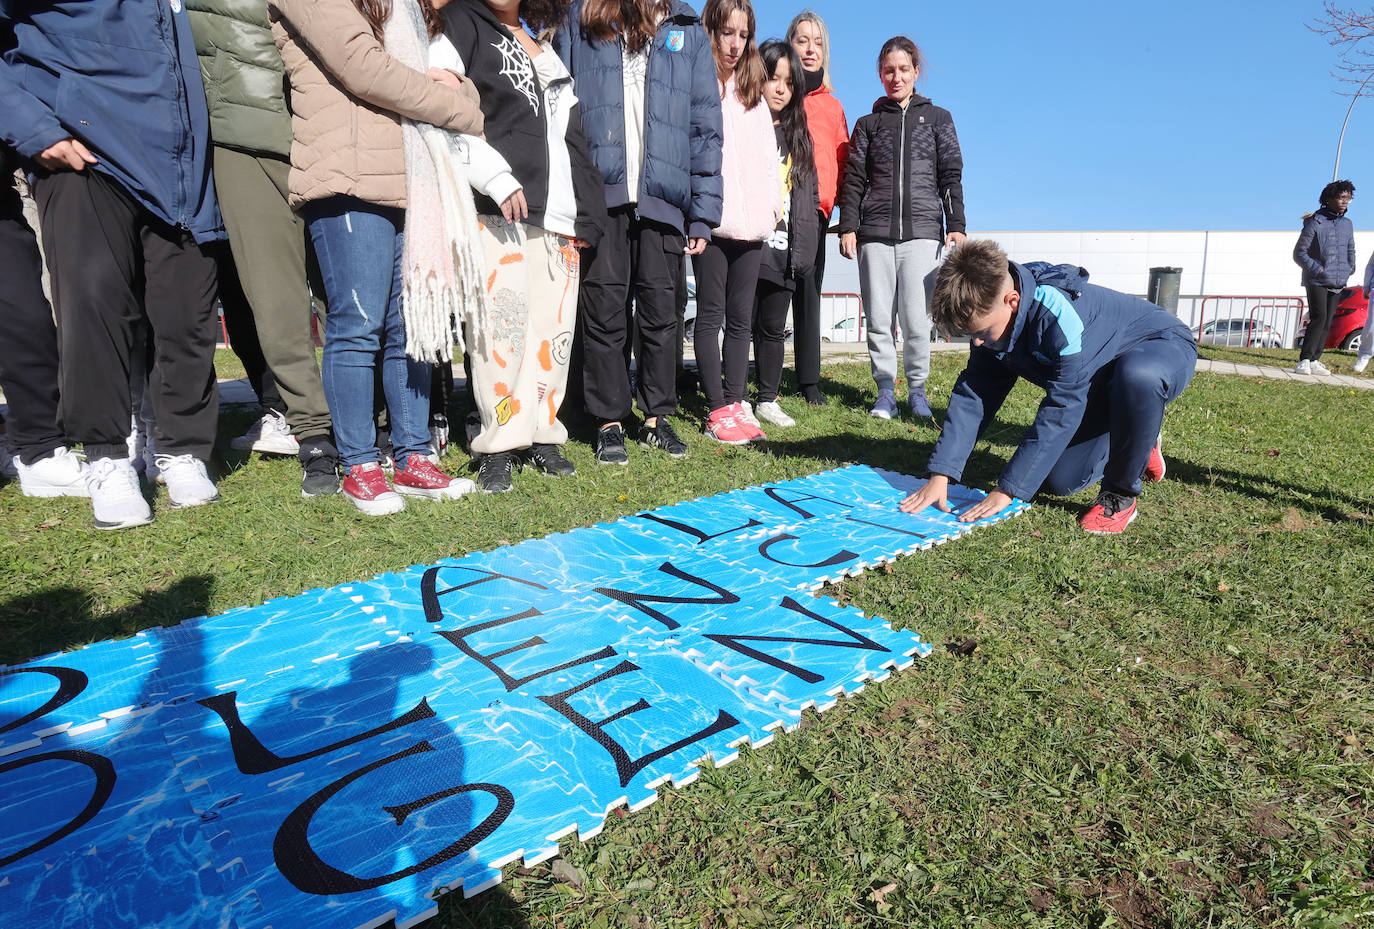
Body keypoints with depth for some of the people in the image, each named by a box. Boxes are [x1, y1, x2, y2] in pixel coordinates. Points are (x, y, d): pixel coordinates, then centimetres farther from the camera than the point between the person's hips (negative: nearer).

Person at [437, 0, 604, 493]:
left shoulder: (547, 50, 25)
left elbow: (573, 139, 24)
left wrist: (585, 213, 14)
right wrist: (494, 175, -16)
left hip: (559, 214, 6)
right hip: (497, 209, -6)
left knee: (554, 326, 2)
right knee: (504, 319, -12)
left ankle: (542, 435, 11)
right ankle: (499, 447, -6)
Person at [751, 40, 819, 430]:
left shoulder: (797, 135, 17)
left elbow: (809, 193, 17)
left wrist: (804, 247, 8)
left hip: (784, 249, 5)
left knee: (773, 328, 10)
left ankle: (768, 399, 20)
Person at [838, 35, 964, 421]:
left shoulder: (938, 119, 14)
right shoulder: (868, 124, 15)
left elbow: (951, 175, 10)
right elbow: (854, 178, 10)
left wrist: (956, 226, 0)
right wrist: (848, 227, -2)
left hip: (922, 231, -1)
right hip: (875, 234, 1)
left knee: (916, 318, -8)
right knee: (879, 318, -2)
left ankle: (917, 389, 7)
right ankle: (885, 390, 7)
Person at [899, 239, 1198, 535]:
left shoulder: (1059, 313, -40)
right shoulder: (990, 317, -17)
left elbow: (1061, 408, -38)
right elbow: (971, 395, -15)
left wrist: (1007, 490, -37)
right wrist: (940, 475, -23)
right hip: (1100, 385, 7)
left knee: (1138, 377, -44)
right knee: (1058, 480, -1)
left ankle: (1120, 494, -20)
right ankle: (1140, 447, 27)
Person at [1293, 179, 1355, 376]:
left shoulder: (1348, 224, 13)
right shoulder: (1315, 223, -6)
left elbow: (1350, 251, 25)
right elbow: (1299, 253, -5)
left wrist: (1350, 268, 9)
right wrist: (1316, 269, -14)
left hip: (1338, 282, 6)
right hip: (1317, 281, -6)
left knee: (1327, 323, 4)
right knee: (1319, 318, -19)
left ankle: (1314, 361, 7)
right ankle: (1303, 361, -18)